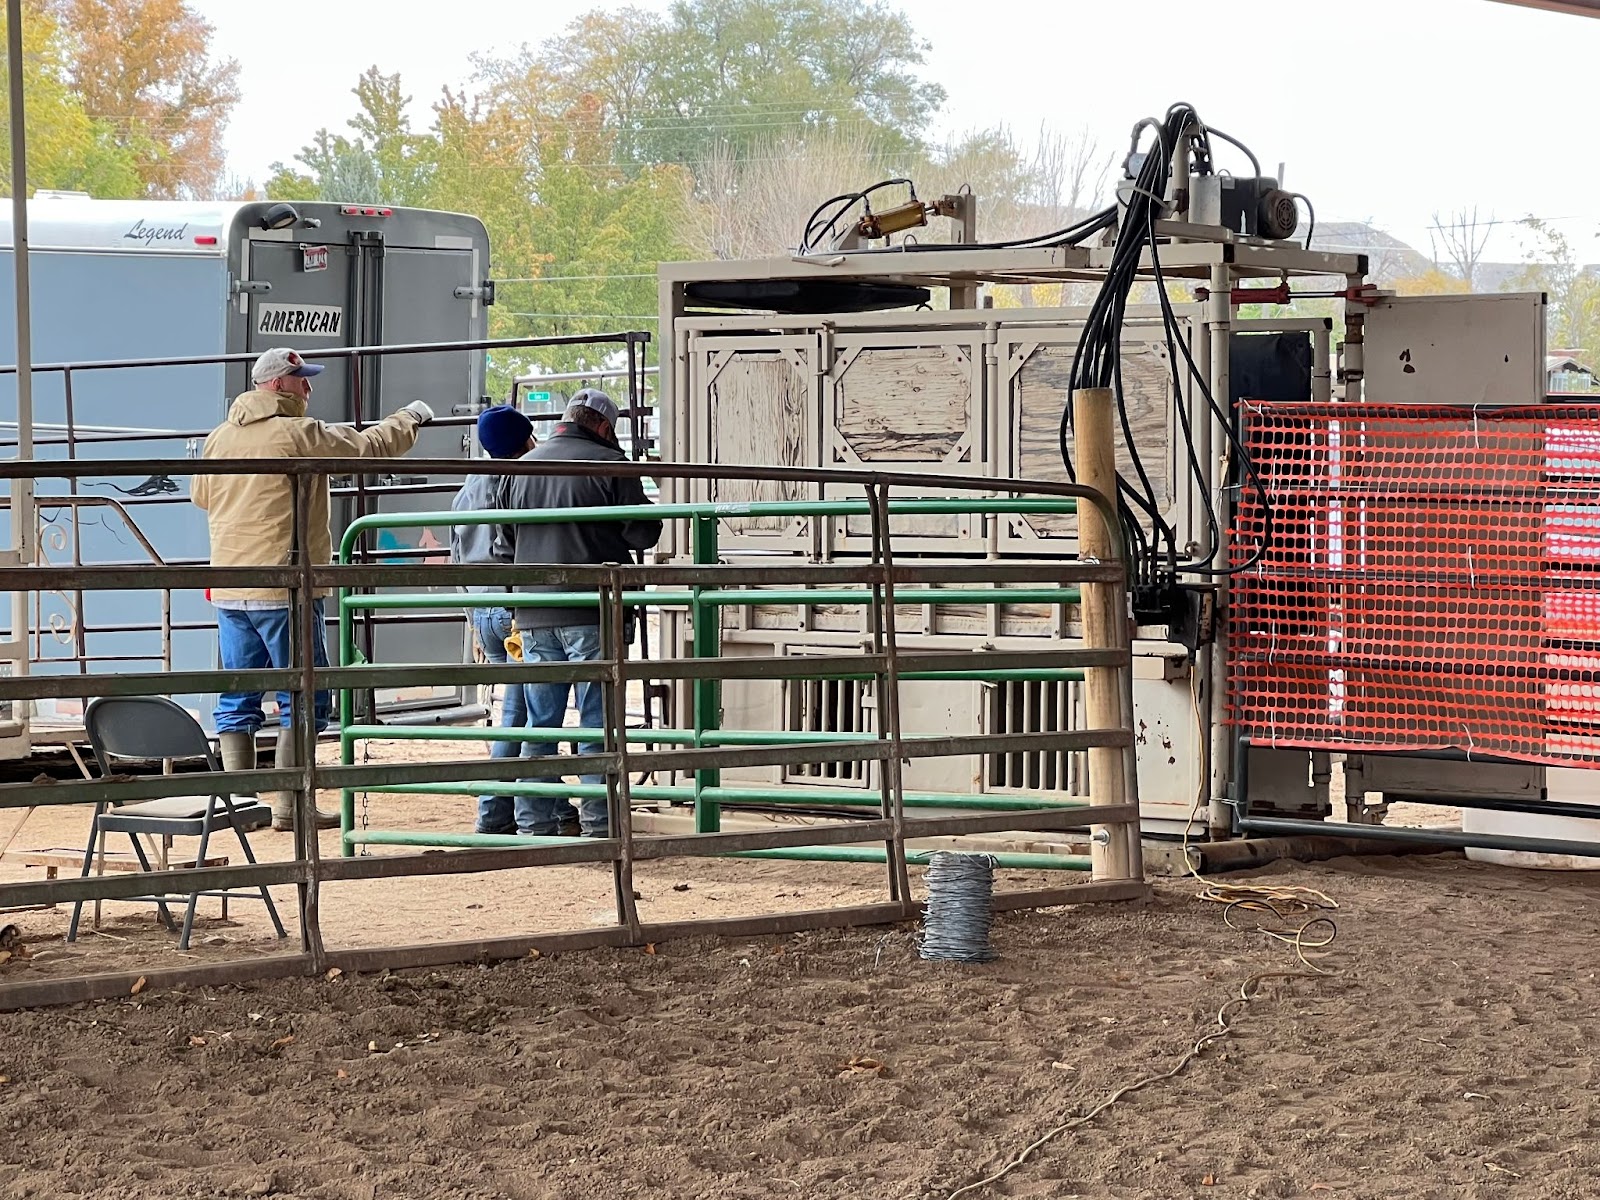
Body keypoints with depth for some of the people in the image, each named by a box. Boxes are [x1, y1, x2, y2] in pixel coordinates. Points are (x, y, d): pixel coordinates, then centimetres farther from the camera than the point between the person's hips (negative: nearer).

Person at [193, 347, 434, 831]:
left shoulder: (219, 438, 9)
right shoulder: (298, 434, -11)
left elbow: (200, 494, 25)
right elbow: (371, 446, -4)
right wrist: (410, 418, 15)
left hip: (228, 590, 7)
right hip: (284, 588, -7)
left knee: (237, 700, 10)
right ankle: (289, 806, -1)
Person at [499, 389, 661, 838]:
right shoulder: (608, 463, -8)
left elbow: (509, 535, 19)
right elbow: (643, 534, -7)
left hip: (535, 614, 5)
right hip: (591, 614, -5)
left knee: (540, 721, 10)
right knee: (597, 720, 0)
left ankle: (533, 823, 11)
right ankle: (598, 822, 0)